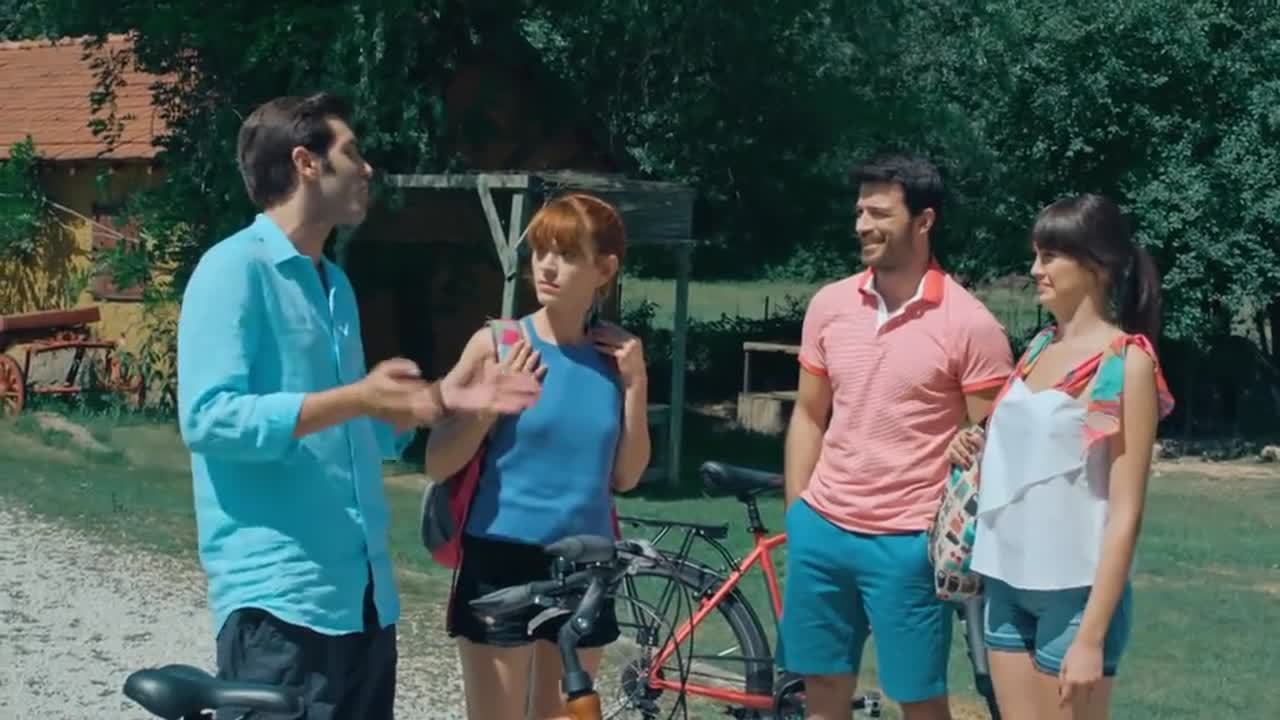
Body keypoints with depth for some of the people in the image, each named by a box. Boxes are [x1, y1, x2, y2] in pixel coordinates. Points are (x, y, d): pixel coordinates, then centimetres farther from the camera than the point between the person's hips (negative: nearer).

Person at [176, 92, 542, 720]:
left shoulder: (335, 283, 18)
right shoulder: (235, 268, -9)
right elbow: (208, 417, -20)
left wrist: (448, 399, 11)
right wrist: (356, 399, -24)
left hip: (364, 593, 9)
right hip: (279, 595, -9)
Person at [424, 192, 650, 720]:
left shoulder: (614, 354, 1)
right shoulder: (498, 345, -8)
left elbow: (626, 477, 4)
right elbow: (438, 464, -6)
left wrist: (635, 384, -5)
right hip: (503, 562, -3)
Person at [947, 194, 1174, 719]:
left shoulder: (1126, 361, -11)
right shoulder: (1039, 347, 10)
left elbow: (1125, 511, -14)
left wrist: (1091, 634, -18)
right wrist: (979, 453, 0)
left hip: (1075, 592, -7)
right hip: (1008, 584, 7)